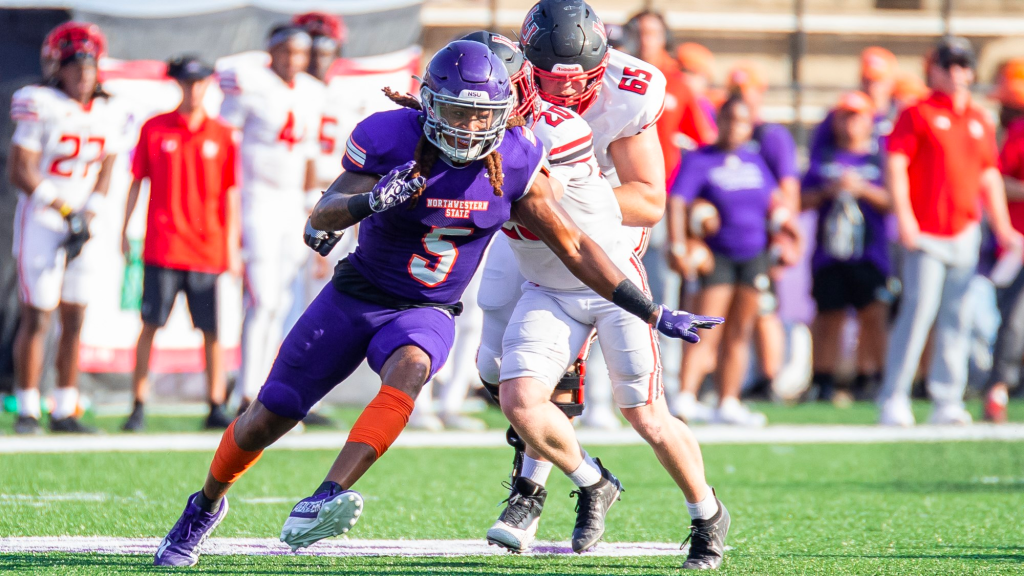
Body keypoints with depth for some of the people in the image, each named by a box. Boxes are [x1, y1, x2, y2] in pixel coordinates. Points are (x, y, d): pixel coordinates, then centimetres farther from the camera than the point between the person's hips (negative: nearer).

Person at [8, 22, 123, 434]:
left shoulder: (107, 116, 6)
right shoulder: (41, 108, -12)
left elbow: (103, 178, 8)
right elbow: (22, 174, -14)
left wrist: (85, 222, -5)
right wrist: (65, 210, -16)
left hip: (79, 229, 6)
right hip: (40, 222, -6)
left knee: (74, 322, 6)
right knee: (37, 319, -8)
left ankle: (64, 412, 11)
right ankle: (27, 411, -2)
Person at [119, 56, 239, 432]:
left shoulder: (222, 136, 6)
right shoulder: (154, 129, 4)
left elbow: (230, 193, 8)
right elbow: (136, 182, 7)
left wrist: (232, 245, 4)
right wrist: (124, 230, 0)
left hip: (208, 248, 1)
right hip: (162, 245, -1)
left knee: (212, 331, 1)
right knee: (150, 326, -2)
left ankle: (216, 408, 7)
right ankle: (138, 407, 1)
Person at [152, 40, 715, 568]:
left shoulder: (512, 163, -12)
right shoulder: (391, 141, -19)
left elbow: (573, 246, -4)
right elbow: (323, 214, -23)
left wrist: (650, 311, -5)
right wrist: (369, 202, -46)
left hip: (426, 313, 0)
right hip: (357, 296, 0)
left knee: (407, 370, -34)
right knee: (267, 419, 5)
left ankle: (319, 506, -44)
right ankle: (206, 507, 35)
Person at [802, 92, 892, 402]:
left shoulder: (879, 160, 8)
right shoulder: (823, 160, 14)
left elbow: (890, 202, 1)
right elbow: (805, 201, 11)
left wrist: (862, 189, -13)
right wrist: (826, 191, -7)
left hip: (869, 256, -2)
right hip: (829, 253, 2)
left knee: (874, 315, -12)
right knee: (829, 316, 4)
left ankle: (868, 377, -6)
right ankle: (823, 381, 11)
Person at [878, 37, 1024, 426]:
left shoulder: (980, 121, 16)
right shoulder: (917, 115, 0)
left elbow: (990, 178, 21)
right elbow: (895, 165, -8)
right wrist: (904, 218, -17)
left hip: (966, 231, 6)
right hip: (926, 234, -6)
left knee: (956, 319, 4)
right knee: (919, 310, -13)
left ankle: (947, 402, 7)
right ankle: (894, 400, -10)